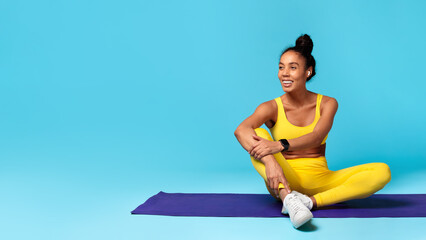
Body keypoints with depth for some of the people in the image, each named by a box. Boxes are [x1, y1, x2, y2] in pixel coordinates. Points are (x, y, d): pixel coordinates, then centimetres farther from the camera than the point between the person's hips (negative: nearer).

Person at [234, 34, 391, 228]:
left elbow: (316, 137, -18)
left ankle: (312, 201, -29)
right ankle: (288, 198, -44)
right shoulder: (272, 108, -3)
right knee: (258, 136, -25)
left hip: (319, 181, 2)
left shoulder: (327, 104, 2)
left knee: (382, 171, -19)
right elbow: (241, 130, -23)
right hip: (285, 181, -1)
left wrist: (279, 145, -37)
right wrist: (270, 161, -41)